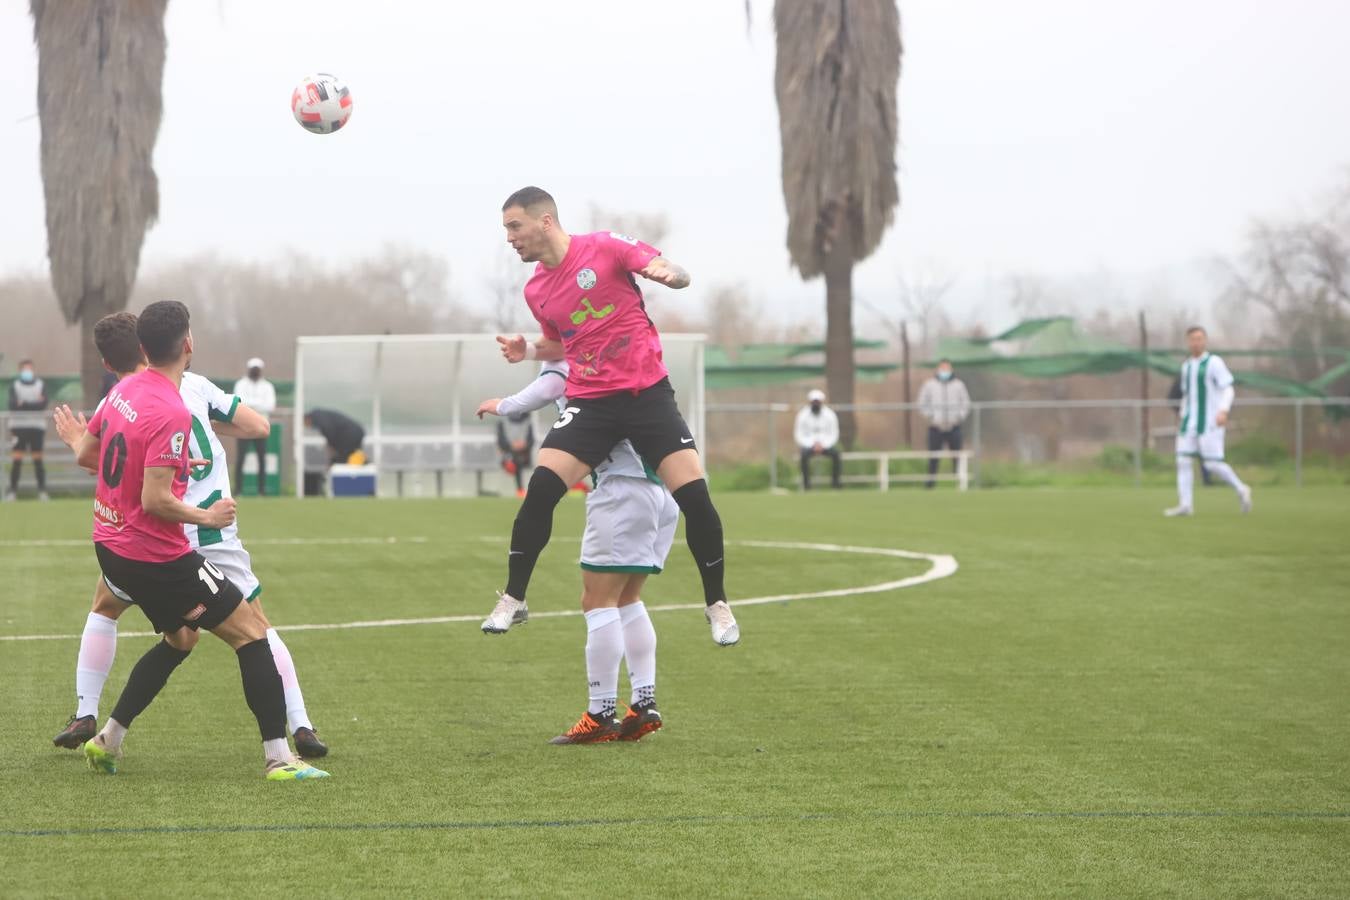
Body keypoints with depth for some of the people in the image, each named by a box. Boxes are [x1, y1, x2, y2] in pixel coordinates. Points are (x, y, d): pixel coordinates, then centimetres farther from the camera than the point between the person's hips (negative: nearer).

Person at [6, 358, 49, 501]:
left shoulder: (41, 385, 8)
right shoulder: (14, 385, 7)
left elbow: (43, 404, -7)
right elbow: (12, 404, -8)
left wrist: (23, 404, -13)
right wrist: (34, 404, -16)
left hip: (37, 426, 0)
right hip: (19, 425, 0)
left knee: (37, 458, -1)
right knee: (16, 458, -7)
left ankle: (42, 490, 1)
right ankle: (12, 490, -4)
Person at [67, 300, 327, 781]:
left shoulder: (123, 390, 3)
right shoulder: (172, 414, -24)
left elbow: (84, 454, 15)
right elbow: (155, 501, -26)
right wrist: (206, 516, -11)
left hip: (110, 543, 9)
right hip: (155, 555, -9)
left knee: (181, 637, 26)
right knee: (250, 633, 0)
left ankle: (107, 740, 22)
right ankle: (278, 758, -4)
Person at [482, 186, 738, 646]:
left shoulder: (604, 248, -7)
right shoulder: (536, 290, 9)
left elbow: (678, 275, -7)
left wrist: (668, 272, -30)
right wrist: (528, 351, 6)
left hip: (647, 393, -3)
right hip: (590, 401, 3)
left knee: (694, 497, -10)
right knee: (540, 490, -15)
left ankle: (717, 604, 9)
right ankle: (512, 599, -1)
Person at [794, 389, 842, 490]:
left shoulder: (830, 415, -2)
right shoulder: (803, 416, -5)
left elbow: (834, 435, -1)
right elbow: (799, 435, -5)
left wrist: (822, 445, -17)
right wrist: (812, 445, -18)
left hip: (826, 444, 1)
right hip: (808, 444, -1)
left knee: (835, 453, -30)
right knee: (804, 454, -35)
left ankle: (835, 481, -21)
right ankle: (806, 482, -27)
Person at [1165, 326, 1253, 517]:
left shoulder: (1215, 362, -6)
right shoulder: (1187, 366, 15)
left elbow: (1228, 390, -13)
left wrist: (1223, 411, -29)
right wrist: (1183, 421, 20)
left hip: (1210, 422, -6)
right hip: (1190, 423, 6)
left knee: (1213, 464, -10)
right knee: (1183, 460, -5)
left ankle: (1240, 490, 11)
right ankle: (1185, 505, -5)